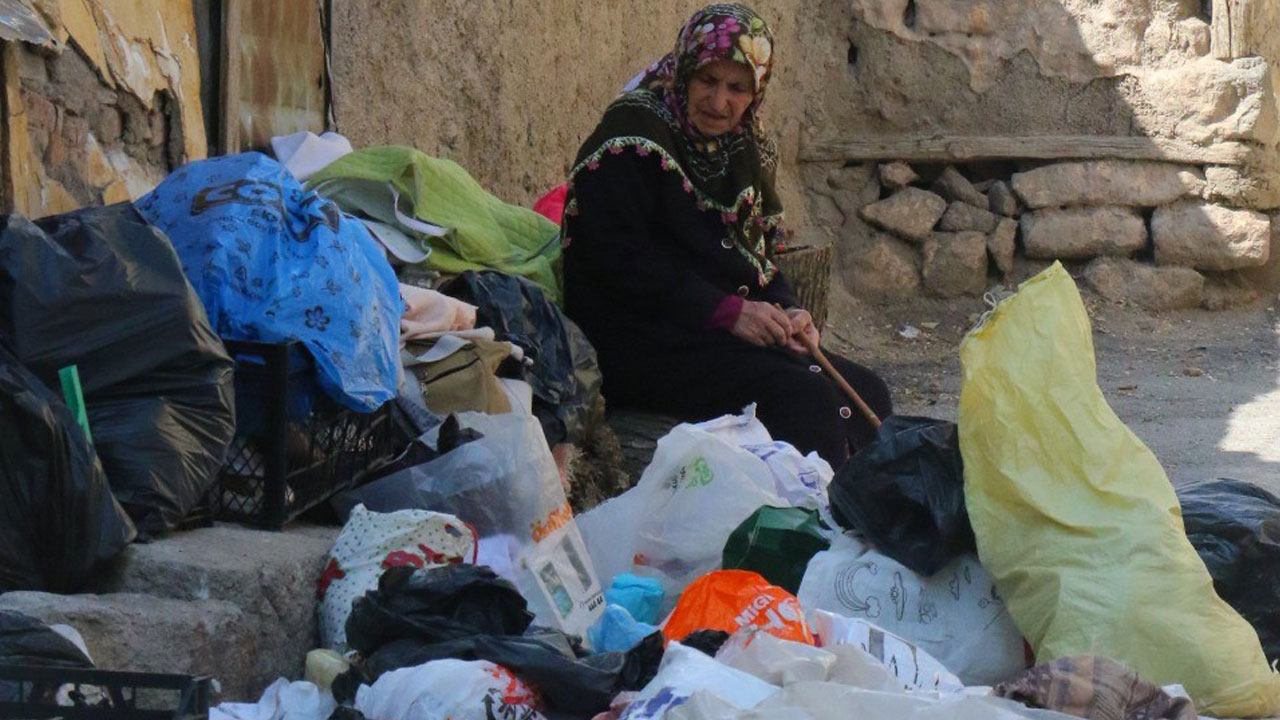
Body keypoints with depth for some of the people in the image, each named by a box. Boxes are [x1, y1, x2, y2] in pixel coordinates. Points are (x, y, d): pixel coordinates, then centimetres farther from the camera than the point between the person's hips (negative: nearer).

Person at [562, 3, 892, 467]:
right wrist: (729, 312, -20)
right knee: (805, 396, -26)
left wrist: (786, 311, -3)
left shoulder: (742, 150, 15)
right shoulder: (634, 132, -9)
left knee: (867, 393, -7)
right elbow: (620, 259, -18)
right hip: (637, 347, -8)